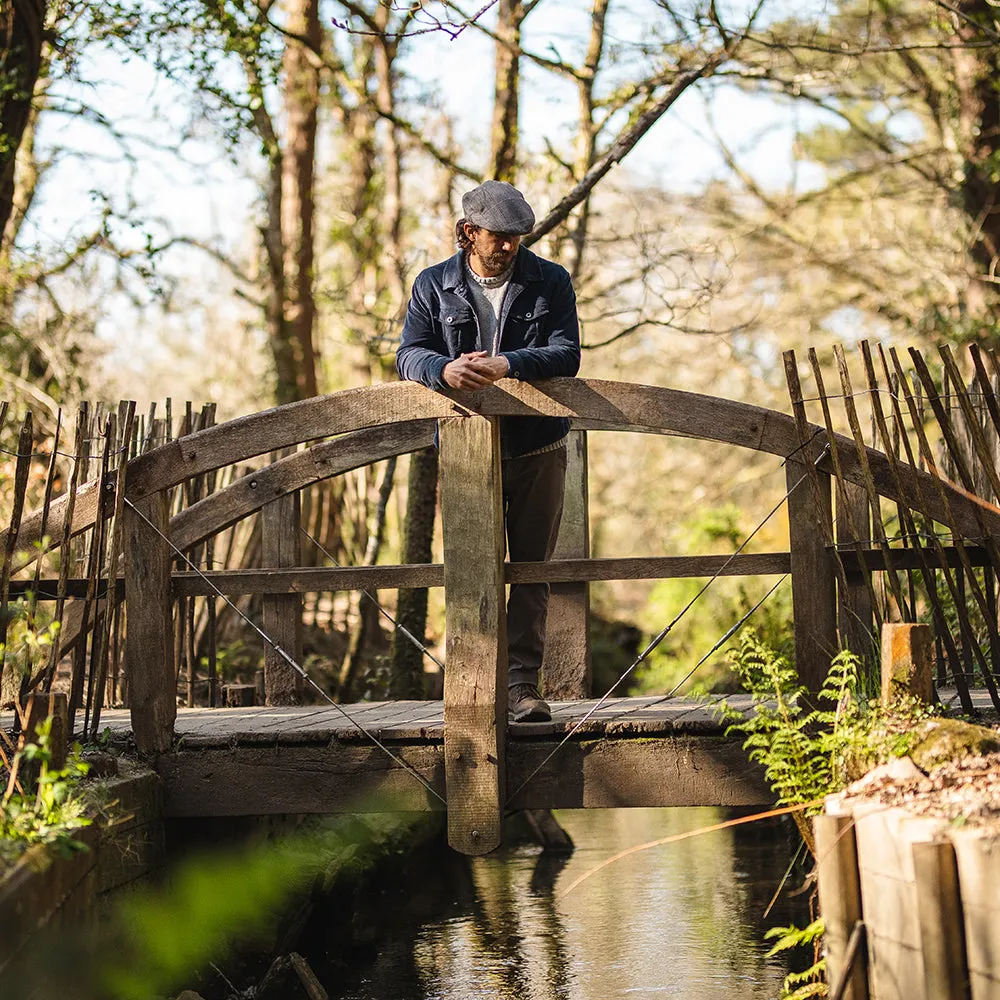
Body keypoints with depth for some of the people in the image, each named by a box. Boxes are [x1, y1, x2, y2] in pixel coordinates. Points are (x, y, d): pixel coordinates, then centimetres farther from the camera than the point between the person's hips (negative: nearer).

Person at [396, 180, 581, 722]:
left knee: (531, 568, 1)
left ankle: (523, 685, 5)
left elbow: (566, 354, -10)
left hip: (537, 448, 0)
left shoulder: (551, 282, 3)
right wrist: (445, 368, -30)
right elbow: (409, 355, -6)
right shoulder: (433, 286, 5)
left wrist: (507, 365, -27)